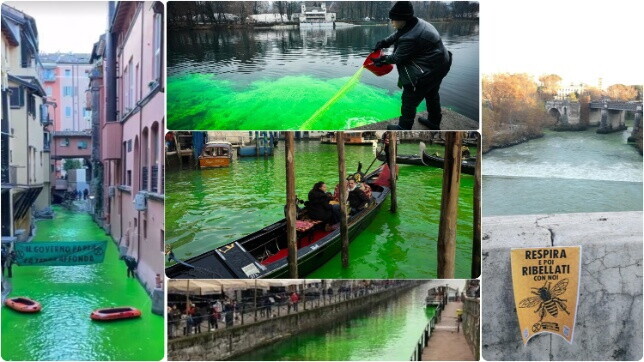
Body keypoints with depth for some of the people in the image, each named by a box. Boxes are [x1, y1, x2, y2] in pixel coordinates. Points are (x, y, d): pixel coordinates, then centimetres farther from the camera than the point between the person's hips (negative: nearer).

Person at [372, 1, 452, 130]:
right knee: (431, 94, 29)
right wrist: (383, 42, 1)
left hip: (428, 71, -10)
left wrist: (383, 60, -1)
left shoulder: (410, 38, -32)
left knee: (409, 100, 4)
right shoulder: (416, 23, -5)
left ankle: (404, 128, 17)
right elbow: (397, 35, 12)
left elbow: (398, 58, -16)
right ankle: (434, 122, 47)